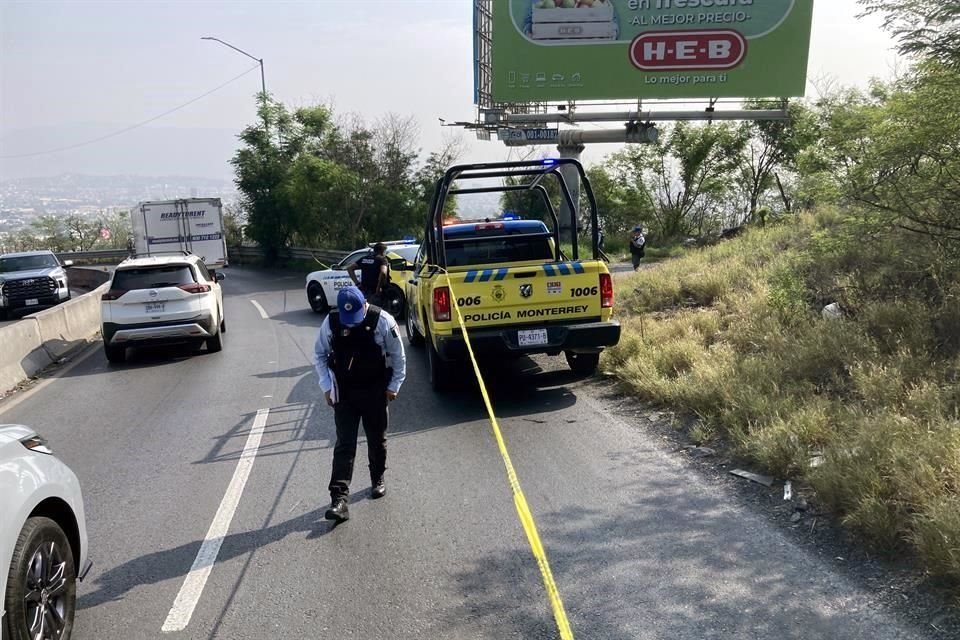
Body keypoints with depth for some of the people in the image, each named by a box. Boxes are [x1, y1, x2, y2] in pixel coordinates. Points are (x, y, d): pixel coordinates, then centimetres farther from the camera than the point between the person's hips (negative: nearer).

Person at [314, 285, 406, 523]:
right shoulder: (330, 322, -10)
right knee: (344, 445, -4)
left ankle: (377, 479, 38)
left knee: (377, 439, 14)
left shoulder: (383, 321, -16)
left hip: (375, 392, 0)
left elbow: (398, 355, -4)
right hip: (343, 394, 0)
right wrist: (326, 386, -1)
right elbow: (320, 355, 4)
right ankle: (339, 499, -5)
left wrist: (394, 386, -3)